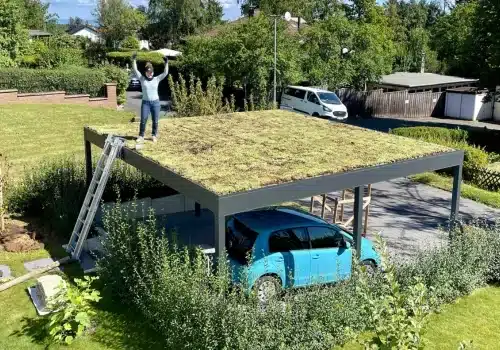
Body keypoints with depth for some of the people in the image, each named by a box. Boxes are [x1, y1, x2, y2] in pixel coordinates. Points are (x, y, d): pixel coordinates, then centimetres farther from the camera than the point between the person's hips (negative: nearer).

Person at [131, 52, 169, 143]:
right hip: (145, 102, 0)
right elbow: (135, 70, -5)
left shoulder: (157, 79, 1)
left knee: (155, 121, 6)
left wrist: (166, 63, -15)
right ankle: (141, 136, 10)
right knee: (143, 120, -1)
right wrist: (134, 59, -13)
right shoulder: (142, 79, 1)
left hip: (155, 102, 0)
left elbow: (165, 72, -6)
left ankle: (154, 136, 20)